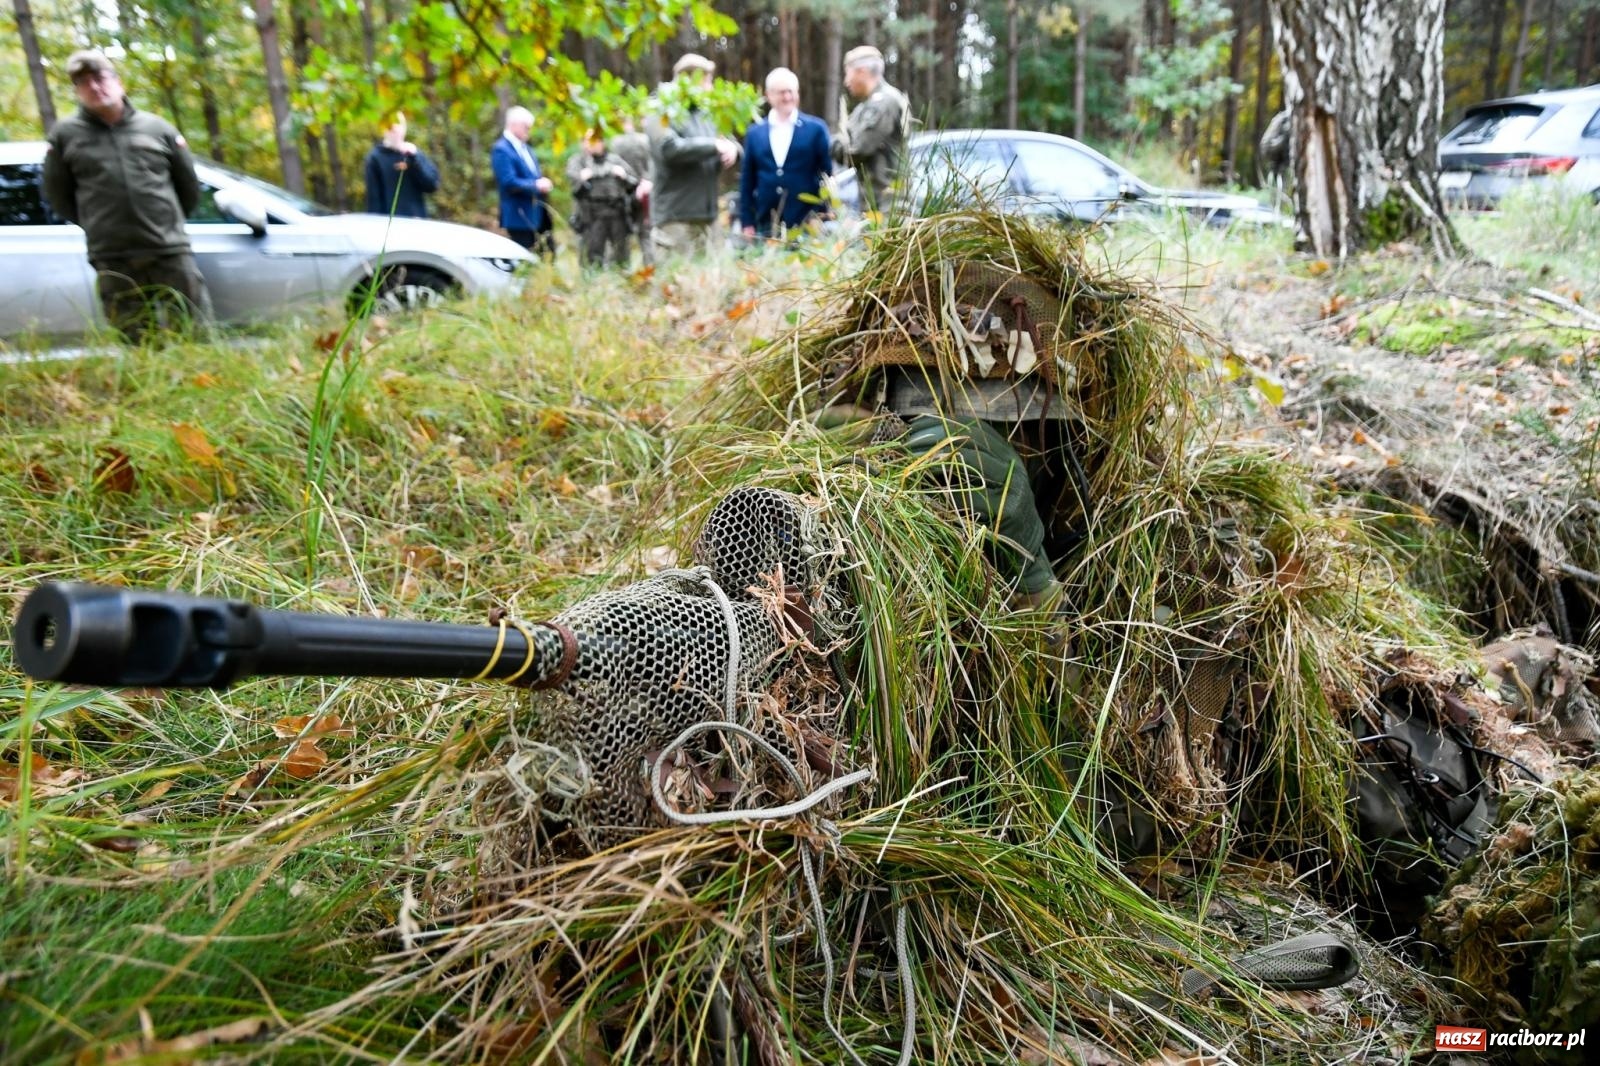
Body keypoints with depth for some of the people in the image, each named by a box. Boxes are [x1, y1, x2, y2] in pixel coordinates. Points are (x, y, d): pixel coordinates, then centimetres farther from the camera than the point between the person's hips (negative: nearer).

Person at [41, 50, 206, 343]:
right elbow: (57, 195, 15)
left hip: (171, 252, 0)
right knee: (139, 345, 2)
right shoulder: (65, 135, 7)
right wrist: (99, 226, 16)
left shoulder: (157, 128, 7)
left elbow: (189, 185, 16)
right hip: (112, 262, 0)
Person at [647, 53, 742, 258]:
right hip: (674, 217, -7)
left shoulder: (704, 115, 18)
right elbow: (670, 149, -21)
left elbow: (729, 141, 23)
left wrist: (731, 147, -3)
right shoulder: (665, 113, -4)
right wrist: (714, 145, -15)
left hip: (704, 216, 7)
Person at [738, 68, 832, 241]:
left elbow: (827, 175, 3)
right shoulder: (754, 133, 10)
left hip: (805, 226, -2)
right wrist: (747, 222, 5)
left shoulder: (816, 128, 3)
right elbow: (747, 180, 11)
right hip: (766, 227, 2)